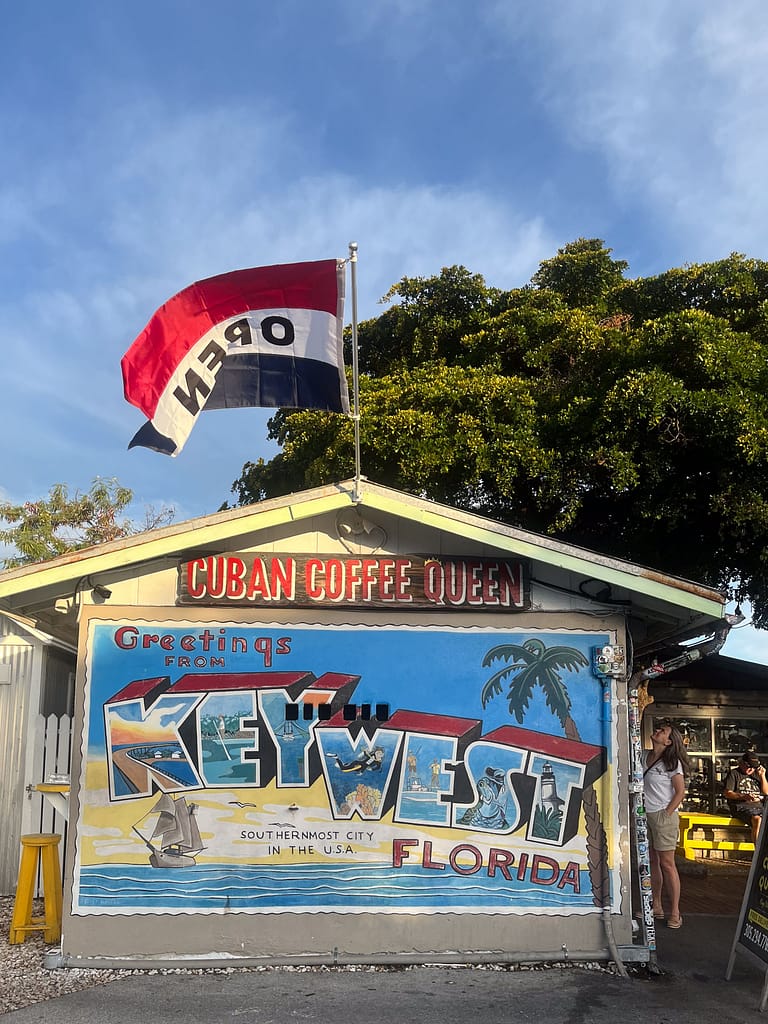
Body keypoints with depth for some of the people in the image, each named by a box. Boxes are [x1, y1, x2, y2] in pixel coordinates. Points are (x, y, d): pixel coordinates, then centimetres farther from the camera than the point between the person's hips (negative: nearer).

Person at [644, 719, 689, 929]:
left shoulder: (672, 762, -8)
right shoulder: (645, 757, 7)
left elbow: (680, 791, -9)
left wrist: (667, 814, -12)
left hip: (663, 816, -6)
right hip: (645, 815, 6)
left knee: (667, 864, -3)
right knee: (651, 862, 12)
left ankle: (675, 912, 4)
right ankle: (656, 907, 21)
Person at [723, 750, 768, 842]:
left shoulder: (756, 774, 25)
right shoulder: (734, 774, 8)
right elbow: (726, 793, -1)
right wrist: (744, 796, -16)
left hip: (759, 806, 5)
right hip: (741, 806, -5)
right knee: (757, 819, -35)